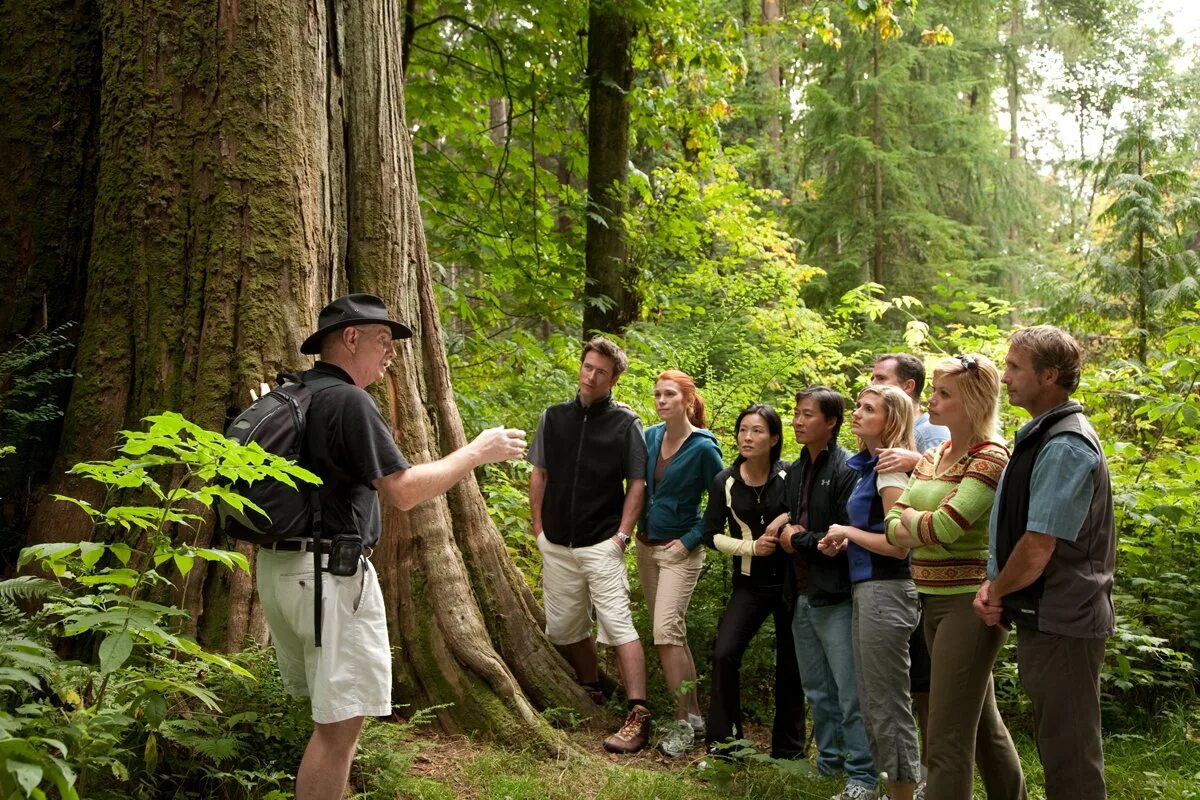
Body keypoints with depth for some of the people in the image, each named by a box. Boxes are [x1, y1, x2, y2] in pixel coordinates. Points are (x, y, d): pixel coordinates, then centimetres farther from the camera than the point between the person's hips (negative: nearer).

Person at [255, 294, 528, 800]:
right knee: (340, 723, -2)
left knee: (332, 714, 19)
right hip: (328, 572, -10)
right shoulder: (349, 401, -15)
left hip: (278, 565, 10)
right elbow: (403, 492, -19)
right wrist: (477, 453, -10)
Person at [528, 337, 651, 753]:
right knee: (563, 628, 12)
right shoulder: (554, 417, 8)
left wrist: (622, 535, -10)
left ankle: (638, 717, -12)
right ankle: (591, 693, 32)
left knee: (618, 625, -12)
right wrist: (538, 526, 6)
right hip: (556, 545, 5)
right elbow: (539, 474, 13)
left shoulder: (625, 423, -2)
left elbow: (636, 484, -2)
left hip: (601, 544, -4)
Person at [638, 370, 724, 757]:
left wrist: (691, 540, -11)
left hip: (679, 551, -7)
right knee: (673, 633, 12)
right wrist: (635, 527, 5)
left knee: (666, 631, -15)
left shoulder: (703, 447, -13)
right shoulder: (650, 436, 2)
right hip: (646, 546, 7)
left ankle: (682, 721, -5)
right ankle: (694, 713, 23)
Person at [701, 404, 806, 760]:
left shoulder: (789, 477, -8)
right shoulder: (725, 482, -3)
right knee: (724, 654, -13)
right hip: (750, 584, 1)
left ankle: (788, 750, 23)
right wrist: (751, 547, -12)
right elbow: (712, 534, 1)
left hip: (791, 580, -1)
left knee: (790, 665, 6)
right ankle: (722, 740, 3)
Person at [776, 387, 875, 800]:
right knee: (817, 689, 17)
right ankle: (828, 758, 31)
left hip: (834, 597, -8)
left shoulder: (847, 470, -14)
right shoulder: (797, 470, 12)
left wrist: (797, 539, -10)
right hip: (802, 595, 8)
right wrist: (784, 526, 0)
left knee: (850, 692, -2)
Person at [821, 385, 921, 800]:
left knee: (888, 704, 0)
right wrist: (845, 540, 7)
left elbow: (898, 544, -19)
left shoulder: (890, 470, -14)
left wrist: (848, 532, -9)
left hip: (886, 591, -10)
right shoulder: (866, 465, 13)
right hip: (866, 588, 10)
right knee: (872, 702, 16)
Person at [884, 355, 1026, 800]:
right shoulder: (934, 456, 11)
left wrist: (909, 517, -2)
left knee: (948, 738, -7)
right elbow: (894, 529, 7)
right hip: (935, 600, 8)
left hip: (968, 602, -8)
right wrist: (927, 527, -13)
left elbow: (941, 527, -22)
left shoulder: (990, 458, -13)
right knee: (983, 723, 21)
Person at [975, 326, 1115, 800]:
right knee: (1057, 744, 20)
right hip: (1044, 617, 10)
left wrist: (996, 591, -6)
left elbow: (1037, 549, -23)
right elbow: (1014, 527, 17)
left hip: (1061, 622, -10)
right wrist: (997, 589, 4)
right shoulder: (1039, 437, 12)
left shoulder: (1065, 448, -20)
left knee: (1068, 753, 0)